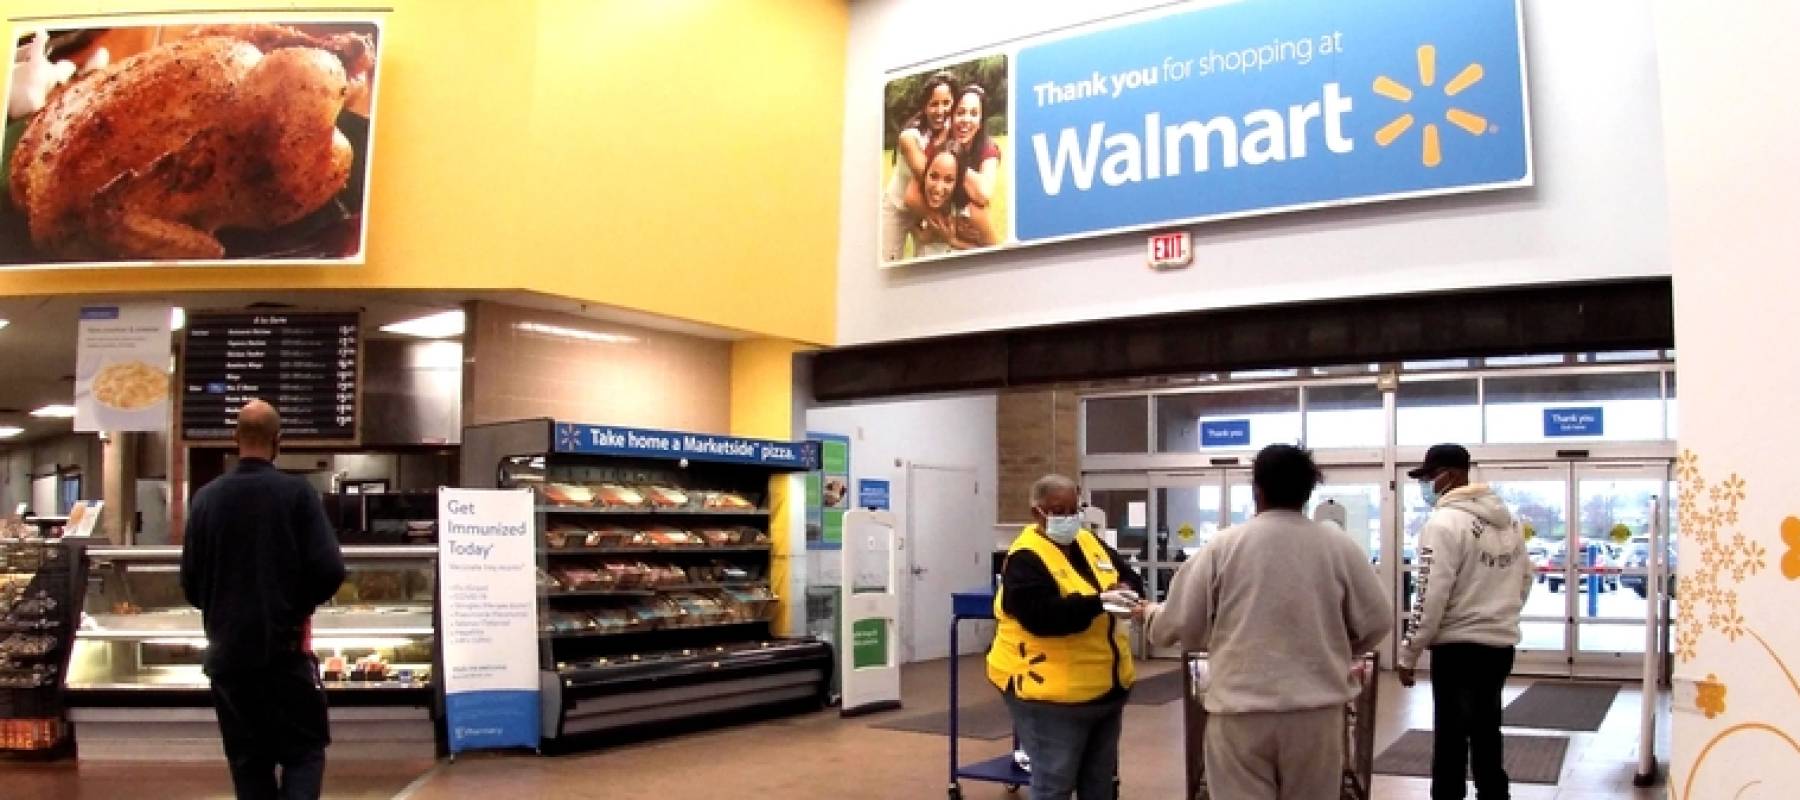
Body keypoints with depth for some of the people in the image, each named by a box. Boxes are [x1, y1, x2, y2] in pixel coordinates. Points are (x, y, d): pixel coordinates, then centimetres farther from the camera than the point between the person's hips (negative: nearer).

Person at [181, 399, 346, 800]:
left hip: (227, 650, 3)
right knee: (304, 749, 5)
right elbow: (330, 570, -14)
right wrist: (301, 606, 5)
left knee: (247, 757, 13)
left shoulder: (206, 497, 0)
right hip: (284, 647, -3)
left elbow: (190, 580, 3)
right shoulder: (298, 493, -9)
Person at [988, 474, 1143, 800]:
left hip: (1106, 687, 8)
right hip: (1051, 692, -8)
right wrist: (1098, 602, -32)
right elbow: (1041, 615, -27)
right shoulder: (1025, 559, -14)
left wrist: (1125, 591, -12)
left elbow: (1131, 577, 12)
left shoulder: (1091, 544, 10)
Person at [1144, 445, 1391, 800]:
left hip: (1240, 709, -1)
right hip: (1317, 707, 2)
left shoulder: (1223, 545, -5)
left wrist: (1150, 613, 22)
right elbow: (1377, 620, 4)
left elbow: (1179, 622, 0)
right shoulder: (1339, 545, -2)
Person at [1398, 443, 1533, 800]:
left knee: (1452, 738, 0)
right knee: (1487, 733, 18)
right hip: (1501, 644, 8)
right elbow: (1525, 580, 16)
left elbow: (1431, 595, -18)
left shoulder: (1445, 522, -16)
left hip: (1459, 647, -8)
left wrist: (1409, 653, -12)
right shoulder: (1508, 520, 8)